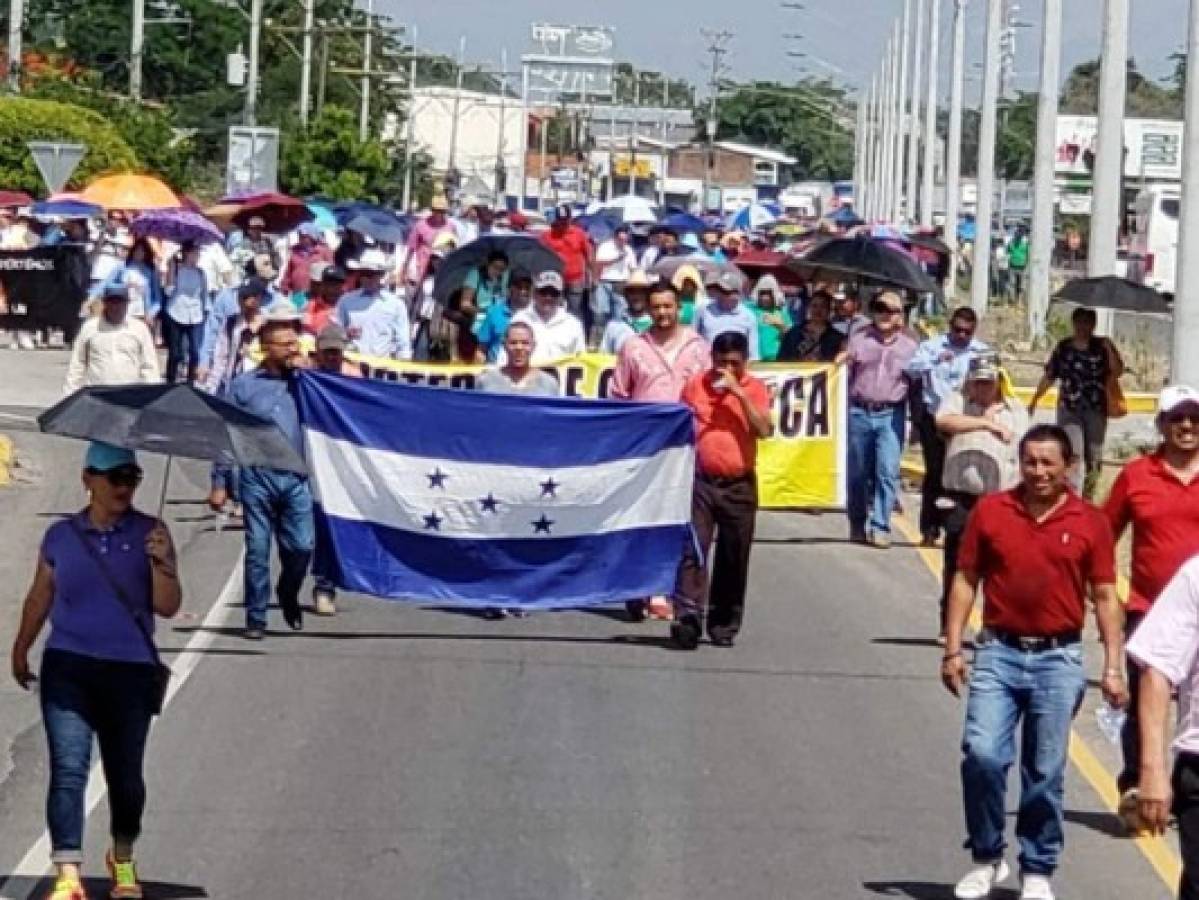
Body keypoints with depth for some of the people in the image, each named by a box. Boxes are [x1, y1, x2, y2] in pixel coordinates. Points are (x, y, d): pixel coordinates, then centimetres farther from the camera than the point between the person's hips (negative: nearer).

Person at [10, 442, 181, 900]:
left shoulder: (149, 533, 1)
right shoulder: (61, 536, 5)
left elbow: (168, 607, -4)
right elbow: (39, 598, 18)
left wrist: (161, 563, -20)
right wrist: (20, 649, 25)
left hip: (129, 672, 0)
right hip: (68, 668, 0)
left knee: (126, 774, 9)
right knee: (68, 769, -12)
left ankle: (123, 858, 33)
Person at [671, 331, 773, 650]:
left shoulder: (755, 389, 1)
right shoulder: (696, 385, 5)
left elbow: (765, 430, -14)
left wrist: (738, 392, -18)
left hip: (739, 485, 0)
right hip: (700, 480, 0)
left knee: (733, 559, 6)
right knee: (693, 551, -11)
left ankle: (724, 625, 15)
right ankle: (687, 618, -17)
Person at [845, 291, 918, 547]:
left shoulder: (909, 347, 9)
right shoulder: (859, 338, 8)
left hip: (890, 415, -1)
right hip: (859, 412, 1)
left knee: (888, 472, -10)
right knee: (858, 472, 8)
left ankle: (880, 527, -7)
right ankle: (857, 525, 19)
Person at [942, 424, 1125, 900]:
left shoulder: (1090, 522, 1)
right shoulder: (990, 510, 2)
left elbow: (1105, 597, 4)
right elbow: (965, 581, 6)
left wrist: (1113, 668, -1)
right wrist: (953, 650, 1)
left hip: (1058, 659, 0)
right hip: (999, 653, 0)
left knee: (1046, 772, 4)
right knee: (982, 754, -11)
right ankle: (986, 858, 7)